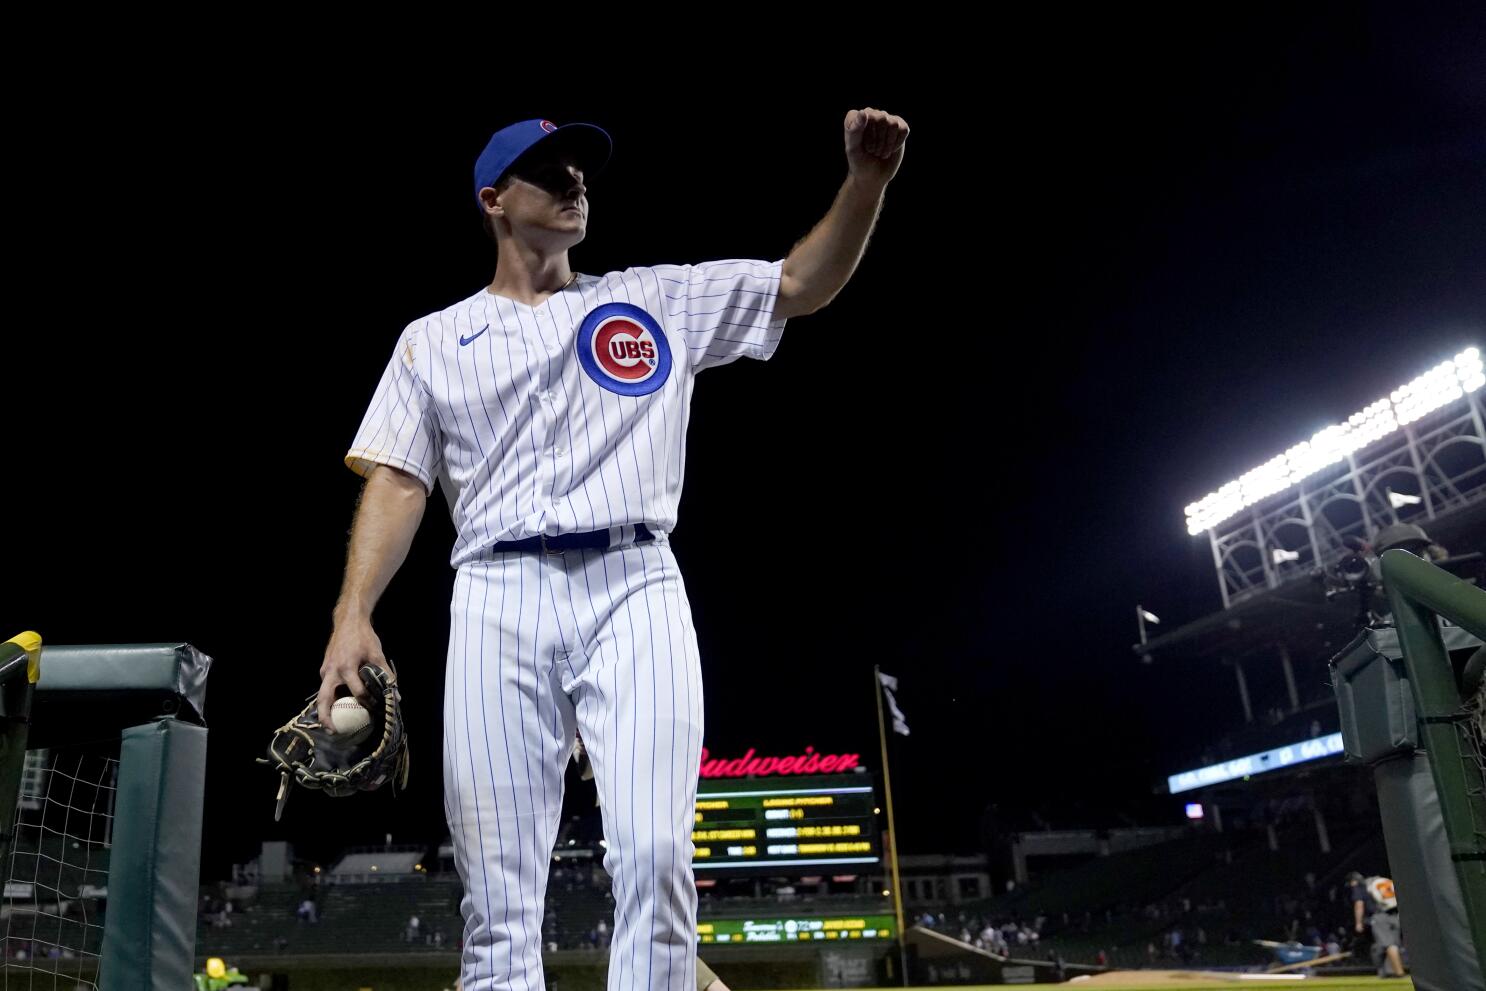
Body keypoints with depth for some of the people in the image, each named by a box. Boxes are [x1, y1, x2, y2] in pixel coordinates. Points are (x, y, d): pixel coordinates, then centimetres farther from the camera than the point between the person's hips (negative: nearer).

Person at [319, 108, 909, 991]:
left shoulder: (658, 300, 18)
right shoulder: (436, 339, 17)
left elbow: (804, 285, 13)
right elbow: (398, 483, 8)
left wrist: (867, 179, -2)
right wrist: (353, 615, -7)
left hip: (636, 590, 0)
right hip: (500, 600, 0)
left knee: (657, 857, -12)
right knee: (499, 887, -2)